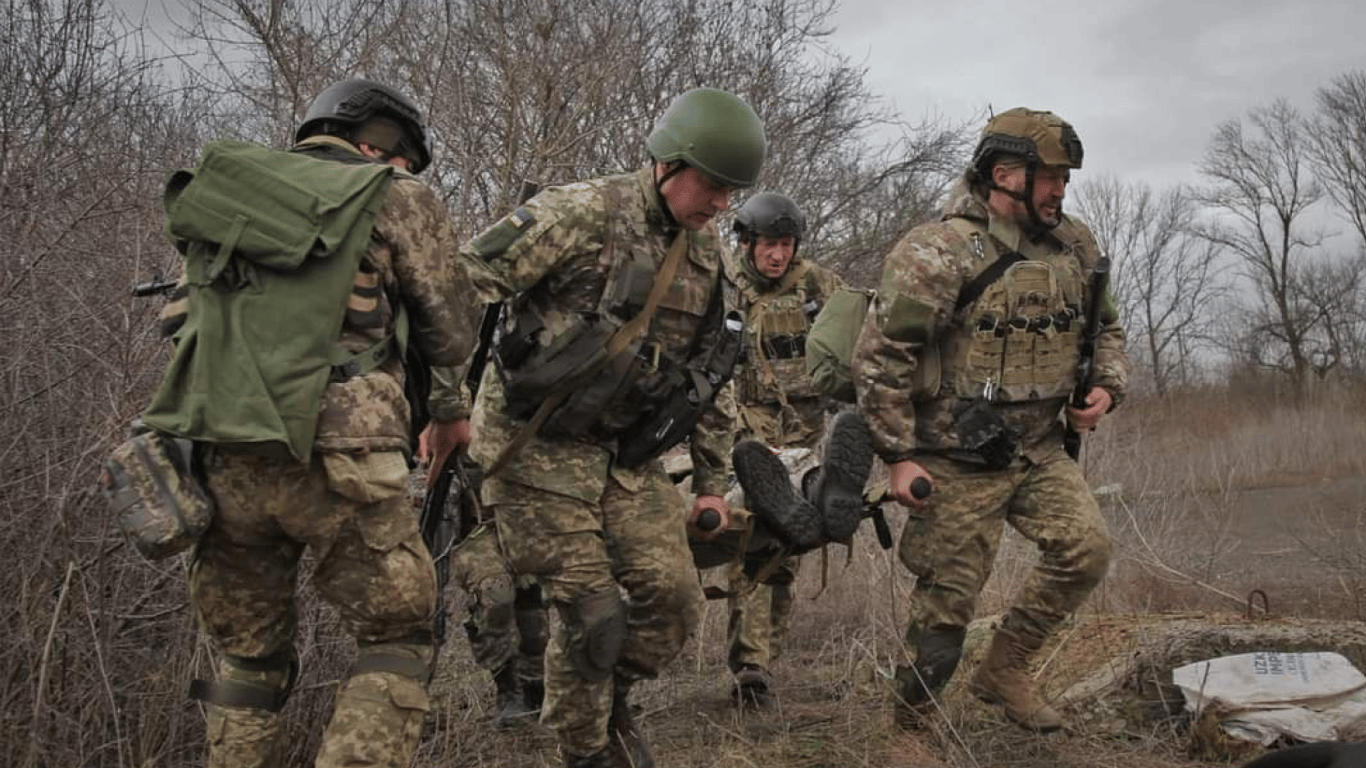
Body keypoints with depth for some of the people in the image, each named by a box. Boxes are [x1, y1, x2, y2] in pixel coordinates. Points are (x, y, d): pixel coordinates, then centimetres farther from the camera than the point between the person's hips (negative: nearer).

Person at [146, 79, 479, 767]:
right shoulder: (399, 199, 6)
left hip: (220, 461, 5)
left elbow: (178, 324, 20)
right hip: (332, 463, -5)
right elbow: (451, 341, 7)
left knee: (250, 654, 19)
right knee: (395, 639, 10)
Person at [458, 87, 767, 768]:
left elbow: (713, 374, 16)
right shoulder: (579, 214, -14)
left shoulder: (707, 253, 8)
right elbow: (461, 283, -17)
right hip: (539, 447, -6)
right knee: (592, 613, -6)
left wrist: (712, 482, 16)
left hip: (628, 453, 6)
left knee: (673, 598, -2)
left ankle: (612, 698, 27)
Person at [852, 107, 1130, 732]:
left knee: (1086, 549, -8)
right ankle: (908, 722, 22)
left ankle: (1004, 670, 13)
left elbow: (1105, 327, 22)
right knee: (946, 605, 0)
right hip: (958, 462, -6)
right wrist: (898, 455, -17)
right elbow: (878, 356, -17)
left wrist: (1106, 385, 2)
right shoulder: (941, 252, -17)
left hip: (1039, 448, 7)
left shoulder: (1075, 246, 6)